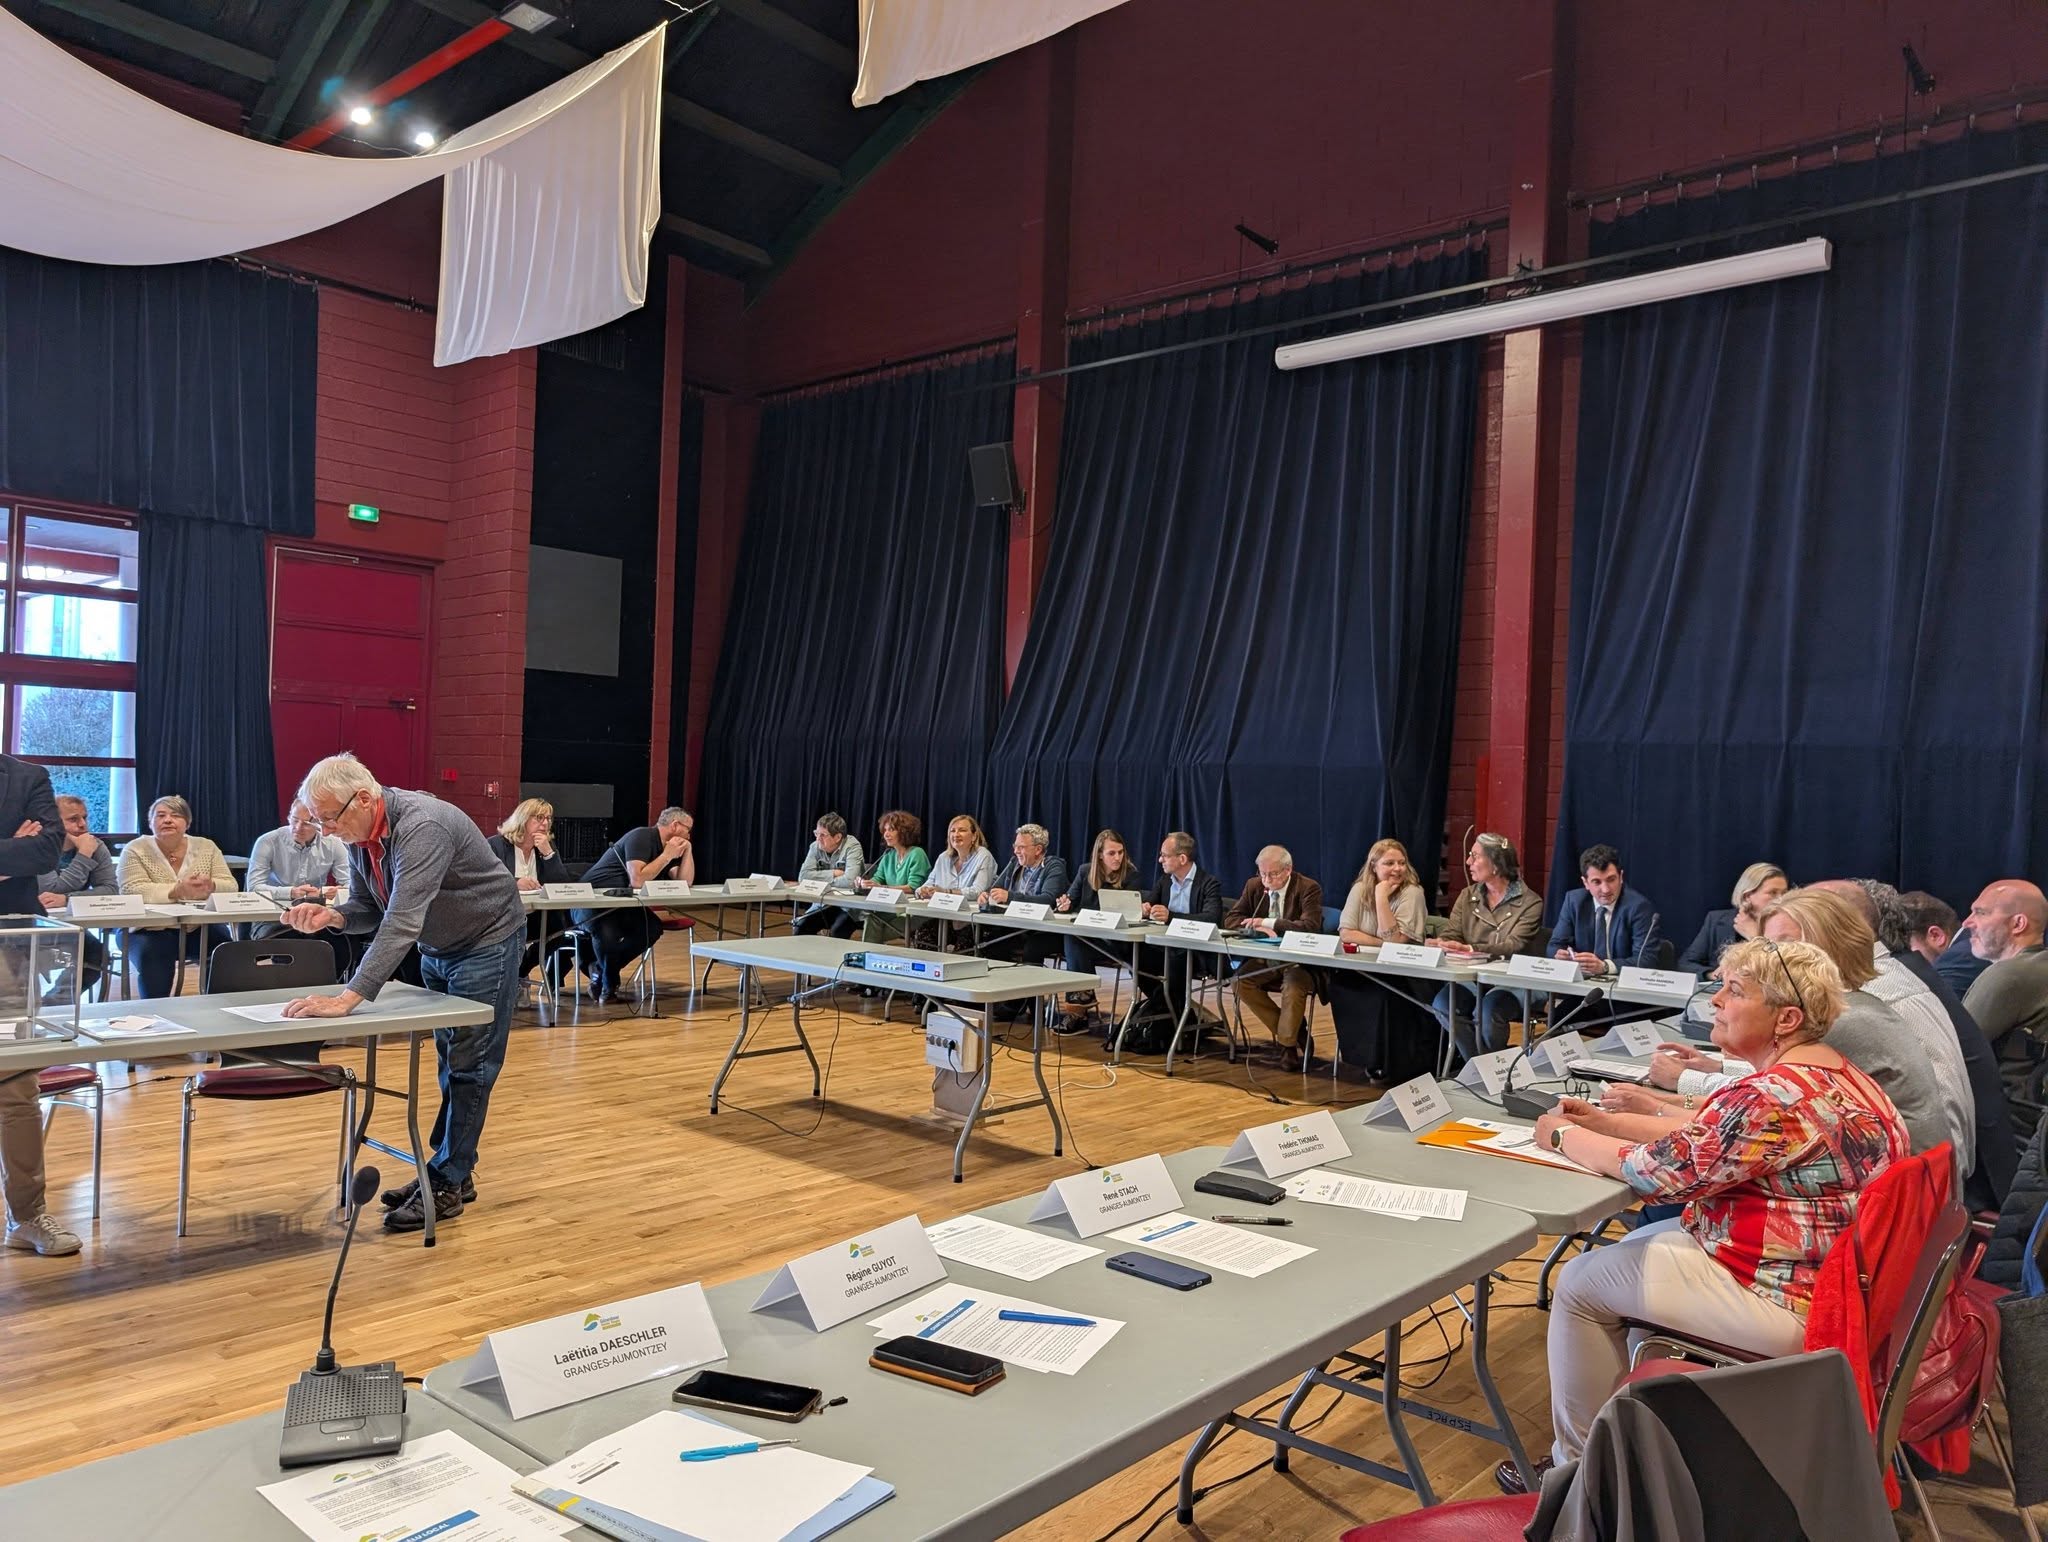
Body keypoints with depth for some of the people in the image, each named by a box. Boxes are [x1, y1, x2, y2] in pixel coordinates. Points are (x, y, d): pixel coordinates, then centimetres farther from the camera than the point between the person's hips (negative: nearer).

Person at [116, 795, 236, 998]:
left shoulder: (206, 848, 8)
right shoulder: (135, 850, 0)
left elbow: (230, 887, 0)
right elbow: (132, 891, -15)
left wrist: (210, 886, -25)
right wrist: (177, 891, -31)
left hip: (199, 928, 2)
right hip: (150, 929, -2)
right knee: (152, 953, -33)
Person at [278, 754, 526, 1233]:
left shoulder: (421, 826, -33)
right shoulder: (359, 835, -5)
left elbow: (402, 920, -40)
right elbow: (368, 910, 4)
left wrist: (348, 997, -44)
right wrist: (331, 915, -20)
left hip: (486, 942, -9)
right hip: (437, 949, 9)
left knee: (469, 1065, -4)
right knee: (449, 1061, 13)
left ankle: (447, 1184, 3)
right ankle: (453, 1170, 22)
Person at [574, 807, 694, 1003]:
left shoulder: (666, 848, 11)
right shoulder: (641, 837, -17)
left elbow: (686, 882, 4)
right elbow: (637, 880, -29)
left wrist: (687, 850, -1)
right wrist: (667, 856, -20)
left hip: (619, 906, 8)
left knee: (652, 928, -18)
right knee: (608, 932, -37)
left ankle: (601, 970, 0)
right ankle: (609, 984, -7)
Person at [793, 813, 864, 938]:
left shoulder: (852, 847, -13)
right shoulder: (816, 846, 1)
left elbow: (849, 881, -27)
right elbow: (803, 876, -9)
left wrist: (821, 879, -12)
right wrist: (833, 874, -14)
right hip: (823, 903, 5)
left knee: (837, 931, -31)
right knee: (801, 926, -18)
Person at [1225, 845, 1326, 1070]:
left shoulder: (1309, 888, -11)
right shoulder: (1254, 885, 4)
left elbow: (1310, 926, -24)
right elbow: (1231, 920, 4)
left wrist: (1268, 923, -27)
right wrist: (1258, 928, -17)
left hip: (1300, 960, -5)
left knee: (1294, 985, -35)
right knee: (1239, 981, -20)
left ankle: (1288, 1043, -10)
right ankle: (1294, 1033, -7)